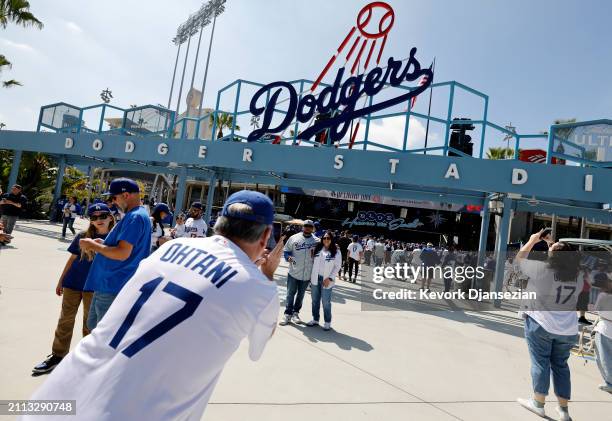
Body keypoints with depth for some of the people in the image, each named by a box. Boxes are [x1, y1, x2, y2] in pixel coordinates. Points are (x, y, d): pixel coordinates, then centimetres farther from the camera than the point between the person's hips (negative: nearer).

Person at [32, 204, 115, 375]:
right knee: (65, 320, 12)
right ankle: (58, 355, 26)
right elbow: (72, 259, 5)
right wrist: (61, 281, 9)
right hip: (73, 283, 2)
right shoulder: (82, 236, -4)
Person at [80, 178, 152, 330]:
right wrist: (102, 243, 9)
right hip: (107, 284, 10)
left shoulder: (134, 217, -20)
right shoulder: (135, 215, 13)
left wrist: (93, 245, -13)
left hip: (113, 287, -10)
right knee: (93, 325, 23)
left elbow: (122, 253, -27)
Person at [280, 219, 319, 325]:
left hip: (307, 274, 1)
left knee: (301, 294, 14)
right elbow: (286, 250, 4)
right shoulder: (294, 238, -2)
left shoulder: (316, 241, -1)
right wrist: (288, 257, -15)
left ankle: (295, 313, 29)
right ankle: (288, 314, 17)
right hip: (293, 272, -1)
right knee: (290, 294, 5)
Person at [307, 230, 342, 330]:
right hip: (315, 279, 4)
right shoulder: (317, 249, 5)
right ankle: (315, 319, 28)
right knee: (315, 301, 14)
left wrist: (330, 278, -12)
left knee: (326, 302, 0)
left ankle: (327, 322, 15)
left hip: (326, 280, -4)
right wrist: (311, 276, 3)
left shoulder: (336, 252, -6)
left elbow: (337, 267, -6)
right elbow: (313, 263, 9)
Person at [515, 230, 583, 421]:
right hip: (568, 329, 5)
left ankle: (538, 404, 18)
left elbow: (519, 258, -1)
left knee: (540, 363, 6)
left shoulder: (542, 269, -16)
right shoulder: (578, 276, -1)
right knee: (561, 365, 16)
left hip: (540, 324, -5)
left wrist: (532, 240, 12)